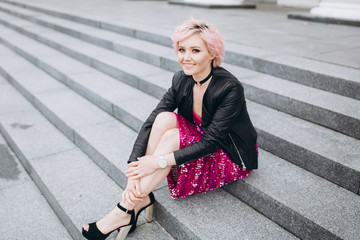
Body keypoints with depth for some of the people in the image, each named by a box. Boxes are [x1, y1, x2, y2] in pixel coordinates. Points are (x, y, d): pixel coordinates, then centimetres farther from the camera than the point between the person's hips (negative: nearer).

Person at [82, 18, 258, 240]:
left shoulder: (230, 88, -27)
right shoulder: (182, 80, -9)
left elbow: (210, 142, -29)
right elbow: (150, 122, -16)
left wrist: (160, 160, -34)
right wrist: (135, 166, -28)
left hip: (233, 157, -5)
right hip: (200, 142, 5)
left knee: (170, 138, -29)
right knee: (163, 118, -24)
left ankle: (125, 211, -22)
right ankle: (140, 195, -20)